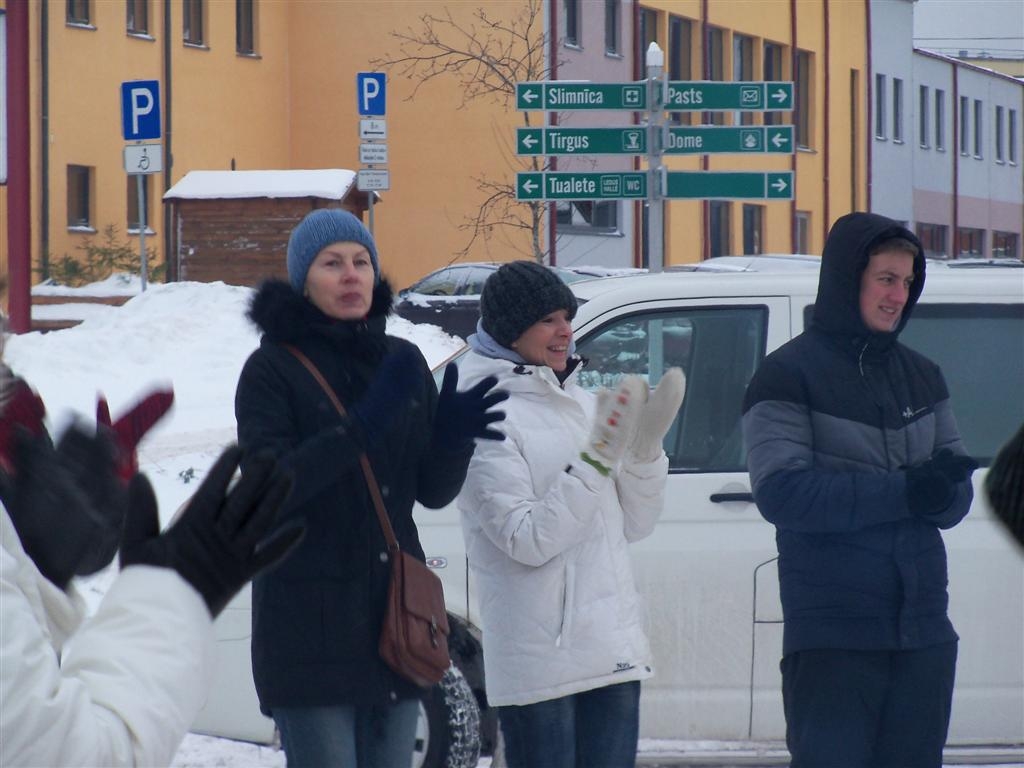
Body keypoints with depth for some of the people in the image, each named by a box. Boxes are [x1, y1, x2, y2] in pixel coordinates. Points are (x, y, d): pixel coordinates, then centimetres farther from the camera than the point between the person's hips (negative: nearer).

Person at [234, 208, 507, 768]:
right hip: (310, 621, -6)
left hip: (394, 609, 6)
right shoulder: (273, 369, -5)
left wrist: (453, 438, -13)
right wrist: (362, 428, -25)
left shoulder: (403, 362, 12)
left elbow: (434, 491, 9)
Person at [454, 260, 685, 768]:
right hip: (539, 663, -7)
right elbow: (527, 540, -17)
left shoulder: (583, 405, 14)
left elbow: (633, 526, 14)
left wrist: (647, 446, -1)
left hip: (614, 650, 7)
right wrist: (600, 455, -20)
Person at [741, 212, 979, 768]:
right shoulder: (789, 374, -4)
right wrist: (904, 492, -20)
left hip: (923, 633, 6)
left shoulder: (921, 376, 14)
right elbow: (780, 492, -16)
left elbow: (956, 500, 11)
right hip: (832, 636, -6)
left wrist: (942, 486, -14)